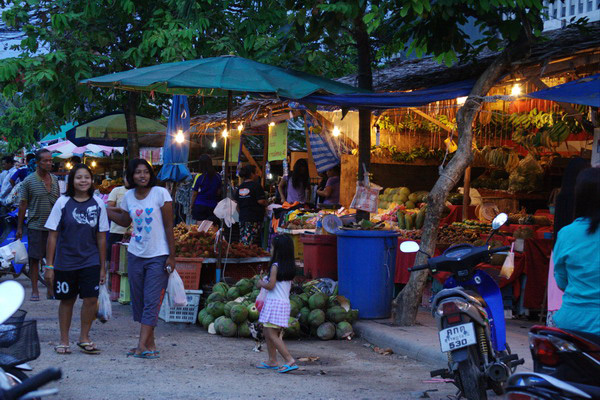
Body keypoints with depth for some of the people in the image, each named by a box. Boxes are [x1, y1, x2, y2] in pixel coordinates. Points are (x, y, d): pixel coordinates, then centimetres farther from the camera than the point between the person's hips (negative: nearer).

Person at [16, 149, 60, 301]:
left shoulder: (55, 180, 10)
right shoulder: (29, 181, -3)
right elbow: (23, 205, -1)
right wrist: (19, 228, -3)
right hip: (35, 226, -4)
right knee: (34, 259, 0)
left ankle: (51, 290, 12)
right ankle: (35, 290, 6)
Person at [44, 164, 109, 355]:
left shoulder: (98, 204, 1)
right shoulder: (63, 202, -4)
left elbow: (101, 237, 5)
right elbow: (52, 235, -2)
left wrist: (102, 267, 5)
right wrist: (49, 265, -4)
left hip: (90, 261, 1)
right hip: (65, 262, -1)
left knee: (91, 299, -6)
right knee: (67, 300, 9)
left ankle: (84, 338, 12)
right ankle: (64, 340, 22)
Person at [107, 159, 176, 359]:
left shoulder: (160, 193, -10)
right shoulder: (129, 196, 4)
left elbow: (169, 227, -9)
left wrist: (171, 256, -11)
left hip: (158, 256, -5)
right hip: (135, 255, 6)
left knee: (151, 301, -8)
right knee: (138, 301, 7)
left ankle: (143, 345, -11)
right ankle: (150, 343, 15)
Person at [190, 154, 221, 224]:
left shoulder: (199, 177, -8)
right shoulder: (218, 177, 1)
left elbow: (194, 194, -3)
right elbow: (219, 192, 9)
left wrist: (192, 206, 4)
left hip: (200, 206, -3)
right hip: (213, 206, 3)